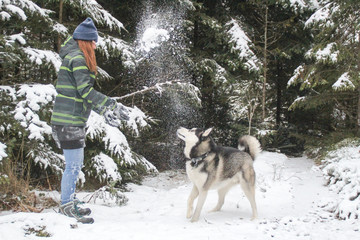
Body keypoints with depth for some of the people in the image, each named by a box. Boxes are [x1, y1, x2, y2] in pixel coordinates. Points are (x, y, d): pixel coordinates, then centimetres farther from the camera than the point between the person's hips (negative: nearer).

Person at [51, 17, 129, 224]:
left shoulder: (75, 57, 19)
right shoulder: (78, 58, -12)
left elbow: (83, 93, 21)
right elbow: (86, 90, -20)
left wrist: (104, 110, 18)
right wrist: (113, 105, -19)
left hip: (74, 121, 10)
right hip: (69, 121, -10)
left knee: (76, 164, 17)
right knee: (73, 165, -5)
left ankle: (70, 203, 27)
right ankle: (67, 206, 5)